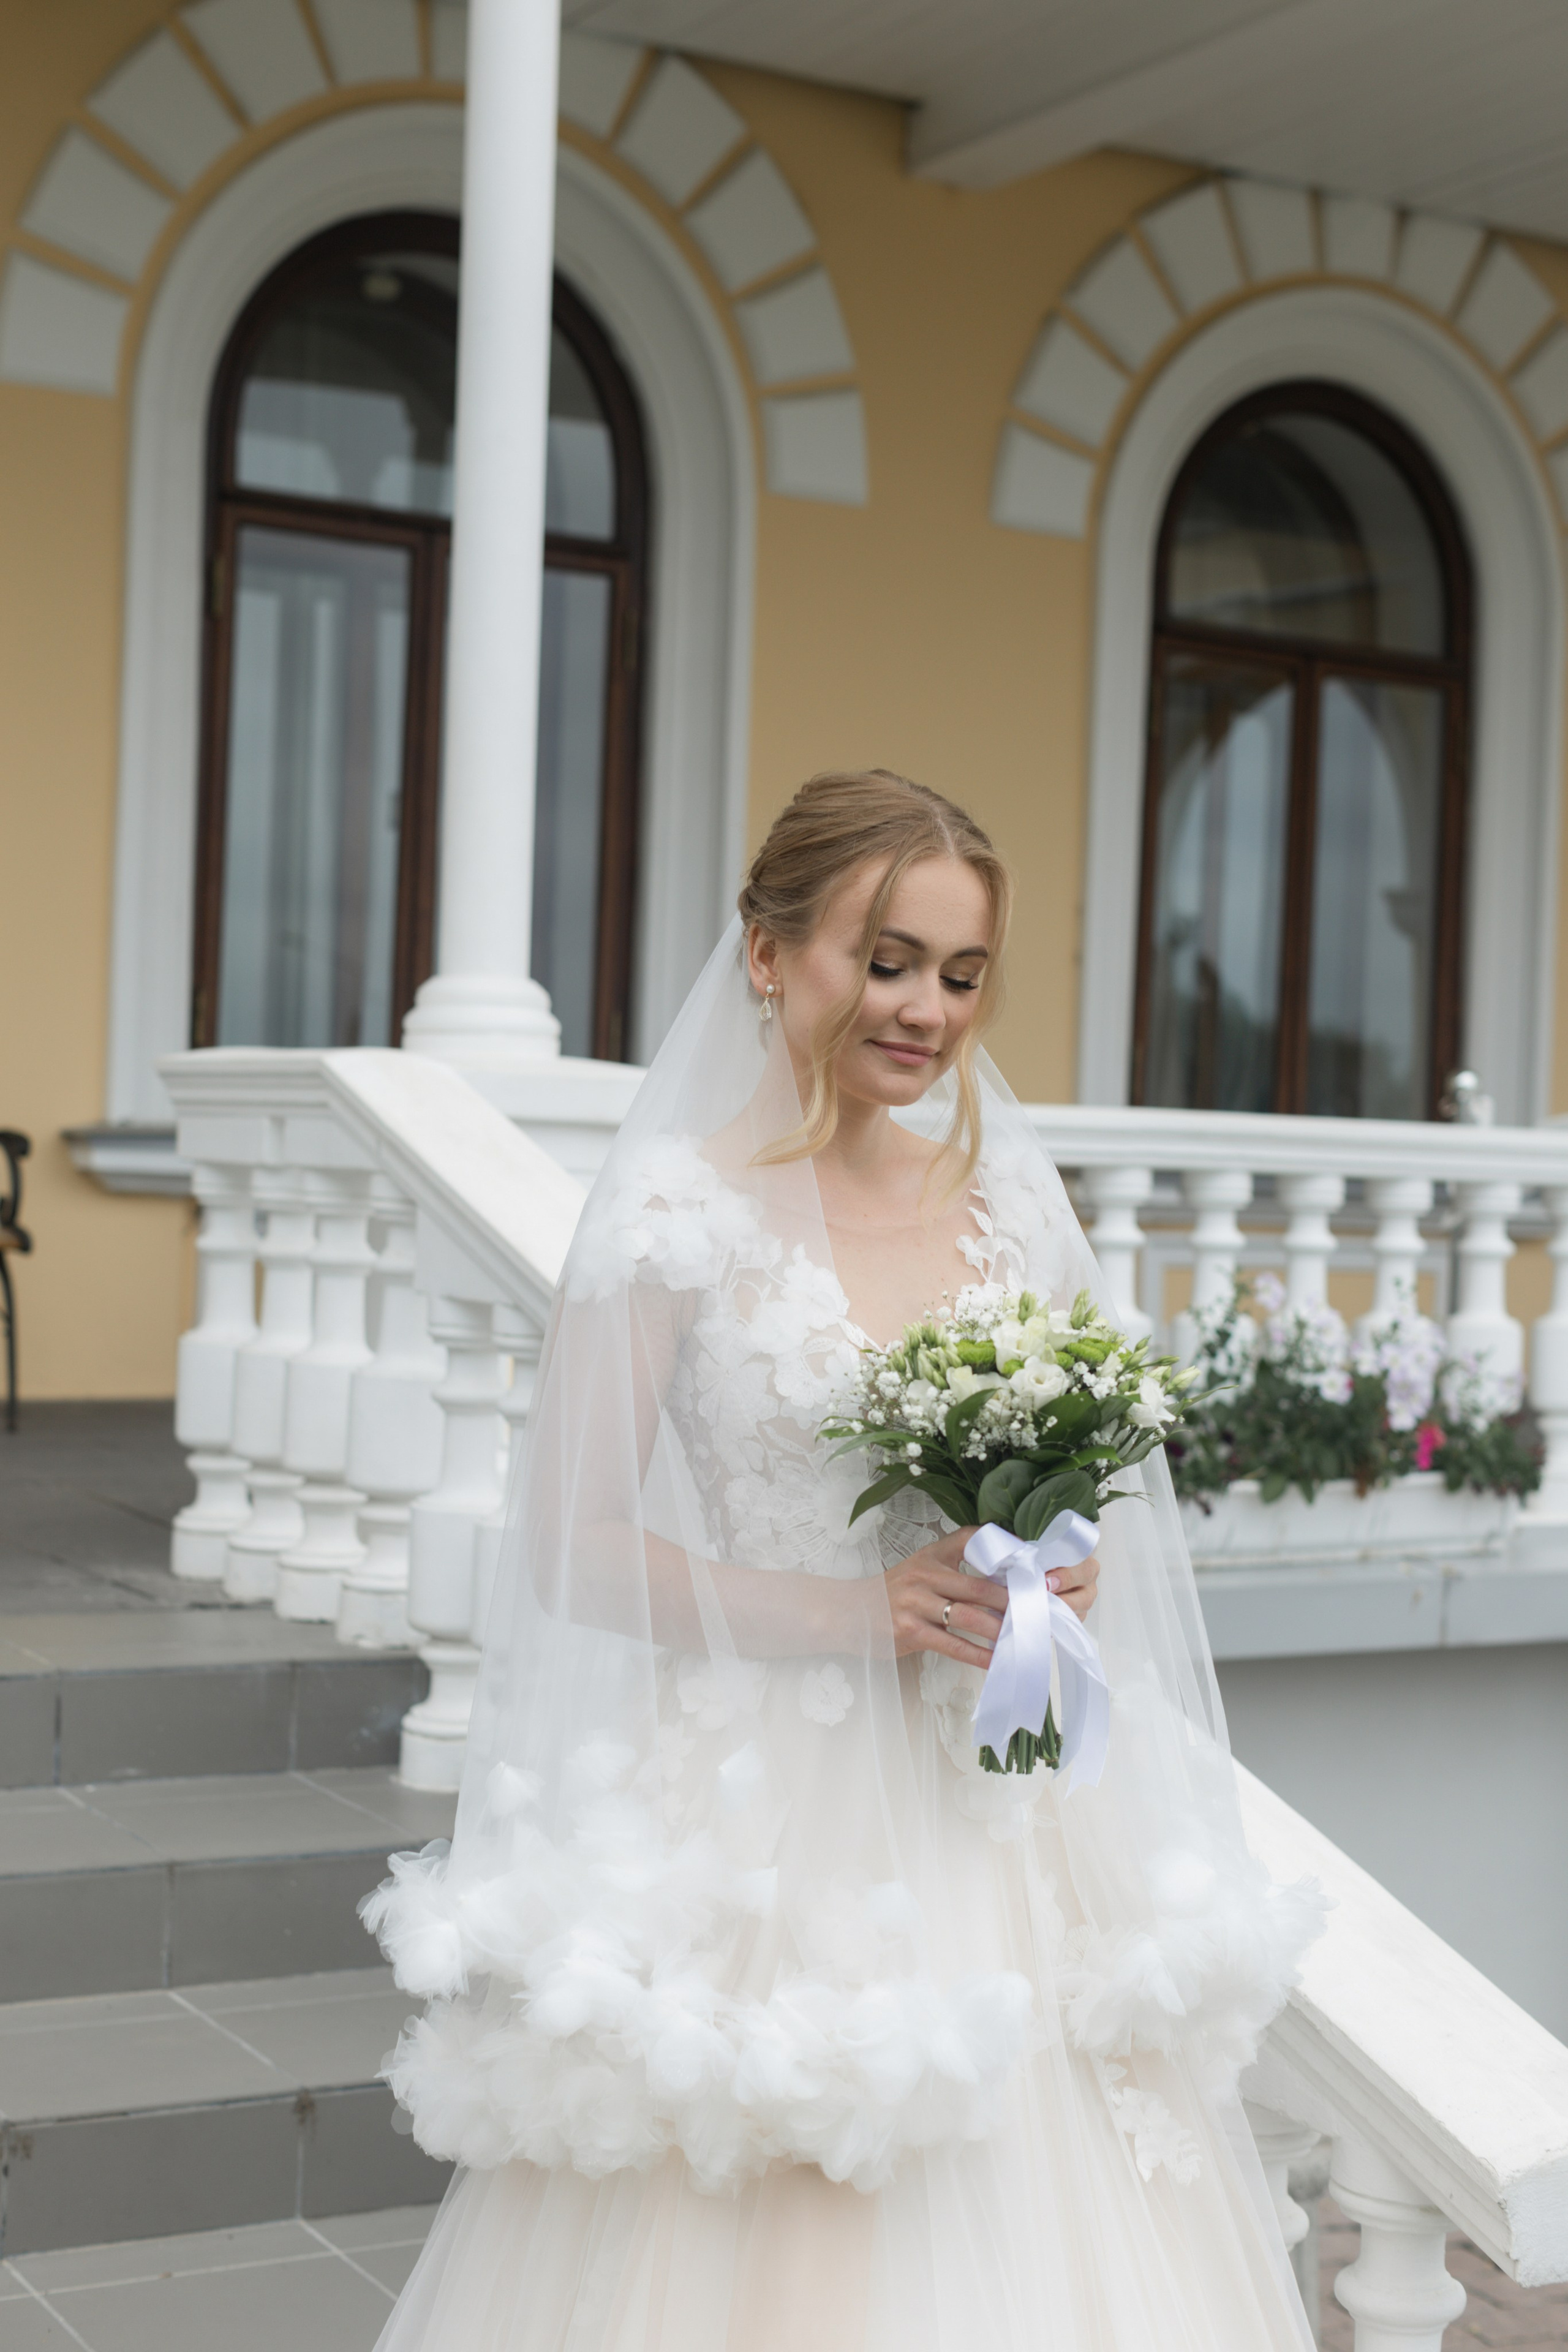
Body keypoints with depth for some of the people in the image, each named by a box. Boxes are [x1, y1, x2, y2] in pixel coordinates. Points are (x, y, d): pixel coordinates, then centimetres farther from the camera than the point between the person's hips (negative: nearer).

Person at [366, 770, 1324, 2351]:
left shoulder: (1012, 1191, 7)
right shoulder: (679, 1200, -7)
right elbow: (574, 1543, -8)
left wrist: (1071, 1580, -6)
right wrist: (855, 1612, -16)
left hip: (1002, 1808, 5)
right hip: (770, 1803, -4)